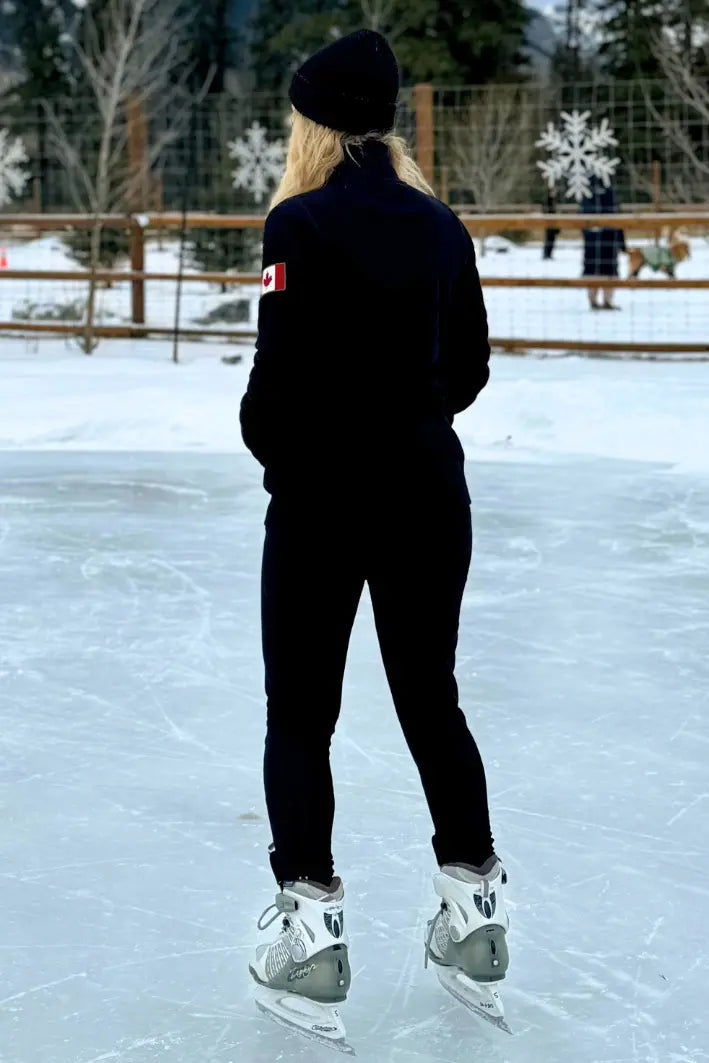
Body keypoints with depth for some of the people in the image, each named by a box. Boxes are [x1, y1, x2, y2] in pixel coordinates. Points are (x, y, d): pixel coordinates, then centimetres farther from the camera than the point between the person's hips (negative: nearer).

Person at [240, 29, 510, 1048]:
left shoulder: (302, 222, -14)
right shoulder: (440, 223, 3)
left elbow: (281, 374, -17)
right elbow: (468, 369, 8)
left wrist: (276, 449, 3)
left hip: (324, 499, -5)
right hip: (428, 494, 5)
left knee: (300, 714, 7)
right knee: (431, 699, 18)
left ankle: (313, 923, 5)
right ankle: (474, 903, 24)